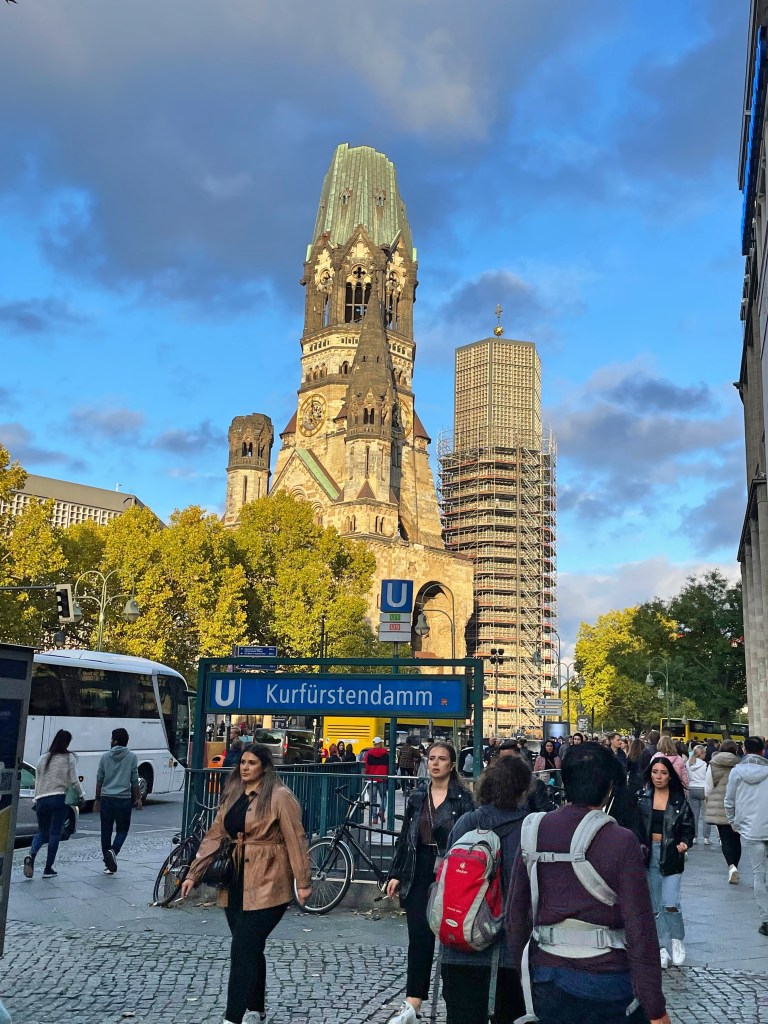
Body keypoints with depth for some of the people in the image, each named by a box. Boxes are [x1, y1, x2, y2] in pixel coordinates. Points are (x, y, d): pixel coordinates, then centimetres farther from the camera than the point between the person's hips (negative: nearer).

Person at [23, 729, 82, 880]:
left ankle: (31, 855, -11)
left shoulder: (43, 759, 9)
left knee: (41, 832, 16)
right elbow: (74, 780, -4)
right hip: (59, 798, -4)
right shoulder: (69, 758, -2)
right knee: (55, 834, 5)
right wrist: (81, 794, 11)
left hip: (41, 799, 4)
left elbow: (37, 781, 13)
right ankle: (48, 869, 6)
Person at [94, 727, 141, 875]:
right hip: (124, 799, -2)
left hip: (106, 798, 2)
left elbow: (99, 780, 6)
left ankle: (108, 864, 14)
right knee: (122, 830, 10)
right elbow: (134, 781, -1)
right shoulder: (131, 757, -3)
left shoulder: (105, 757, 2)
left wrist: (97, 799, 15)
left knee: (106, 831, 11)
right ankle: (113, 851, -17)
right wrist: (138, 798, 8)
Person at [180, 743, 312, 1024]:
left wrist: (303, 882, -12)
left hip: (266, 886, -7)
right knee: (251, 949, 16)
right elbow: (214, 836, 11)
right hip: (235, 885, 7)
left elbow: (296, 840, -11)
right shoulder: (232, 796, 11)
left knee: (243, 950, -9)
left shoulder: (279, 797, -10)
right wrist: (193, 874, 7)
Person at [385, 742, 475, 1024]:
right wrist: (396, 874, 7)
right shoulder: (417, 797, 8)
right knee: (418, 938, -1)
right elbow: (404, 837, 12)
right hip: (418, 873, 3)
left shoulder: (463, 797, -4)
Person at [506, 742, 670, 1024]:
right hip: (607, 980, -3)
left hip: (547, 979, 4)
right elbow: (640, 929, -15)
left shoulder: (533, 832, -2)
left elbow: (516, 910, 4)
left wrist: (522, 968, 16)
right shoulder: (621, 842, -14)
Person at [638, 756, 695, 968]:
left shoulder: (679, 801, -2)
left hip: (671, 855, -2)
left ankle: (677, 940, 14)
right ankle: (663, 947, 21)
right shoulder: (643, 798, 1)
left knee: (670, 903, -11)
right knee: (655, 905, 8)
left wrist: (685, 843, -17)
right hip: (649, 854, 2)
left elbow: (688, 827, 1)